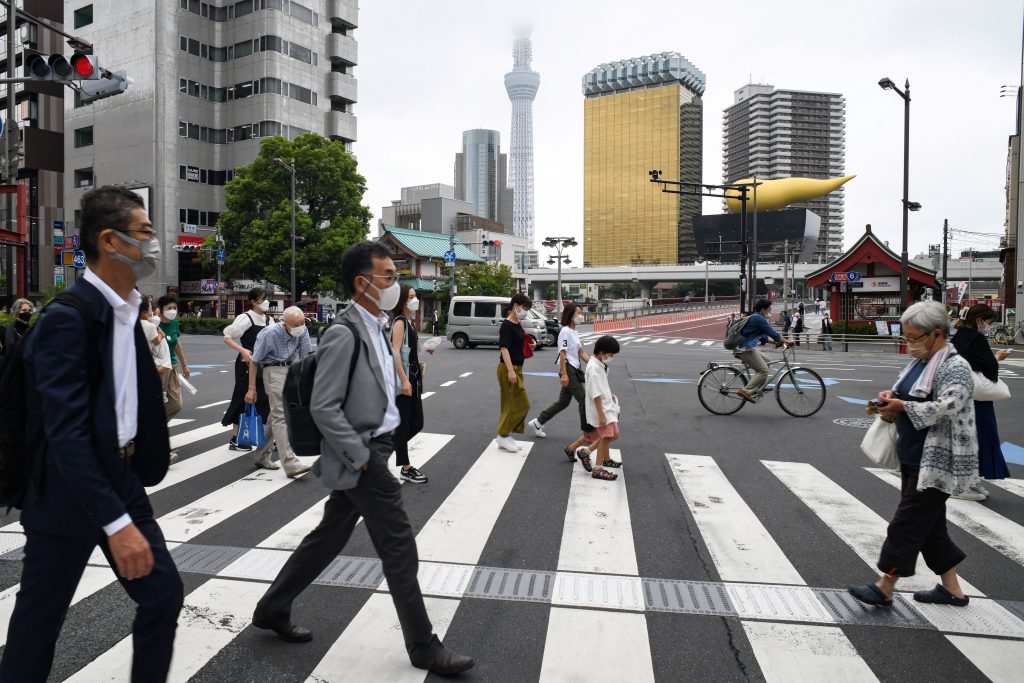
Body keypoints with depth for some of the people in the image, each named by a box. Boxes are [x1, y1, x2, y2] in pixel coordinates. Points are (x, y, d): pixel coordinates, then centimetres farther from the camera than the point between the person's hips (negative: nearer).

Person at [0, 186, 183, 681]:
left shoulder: (128, 310, 5)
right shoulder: (67, 318, -21)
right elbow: (66, 431, -27)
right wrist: (116, 523, -29)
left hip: (121, 478, 7)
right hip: (66, 493, -7)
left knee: (164, 593, 9)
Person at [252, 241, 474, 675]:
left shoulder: (375, 329, 9)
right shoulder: (344, 335, -19)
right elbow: (323, 408, -21)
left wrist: (369, 451, 14)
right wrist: (361, 457, -18)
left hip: (371, 450, 9)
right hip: (361, 457, -9)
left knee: (328, 538, 21)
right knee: (400, 551, 1)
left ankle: (272, 610, 39)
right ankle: (424, 647, 16)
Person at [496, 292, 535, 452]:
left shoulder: (518, 324, 12)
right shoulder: (507, 325, -15)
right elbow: (504, 348, -21)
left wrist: (530, 345, 5)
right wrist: (510, 370, -27)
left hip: (516, 369, 9)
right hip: (508, 369, -9)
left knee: (511, 404, 13)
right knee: (522, 404, -6)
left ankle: (504, 436, 20)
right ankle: (503, 435, 2)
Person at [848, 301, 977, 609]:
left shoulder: (955, 367, -14)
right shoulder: (919, 362, 12)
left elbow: (946, 407, -26)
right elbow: (908, 397, 23)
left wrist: (903, 406, -21)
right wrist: (892, 395, 3)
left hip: (936, 462, -9)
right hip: (913, 457, 9)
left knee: (908, 523, -4)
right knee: (931, 523, 15)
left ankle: (885, 587, 3)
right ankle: (951, 588, 28)